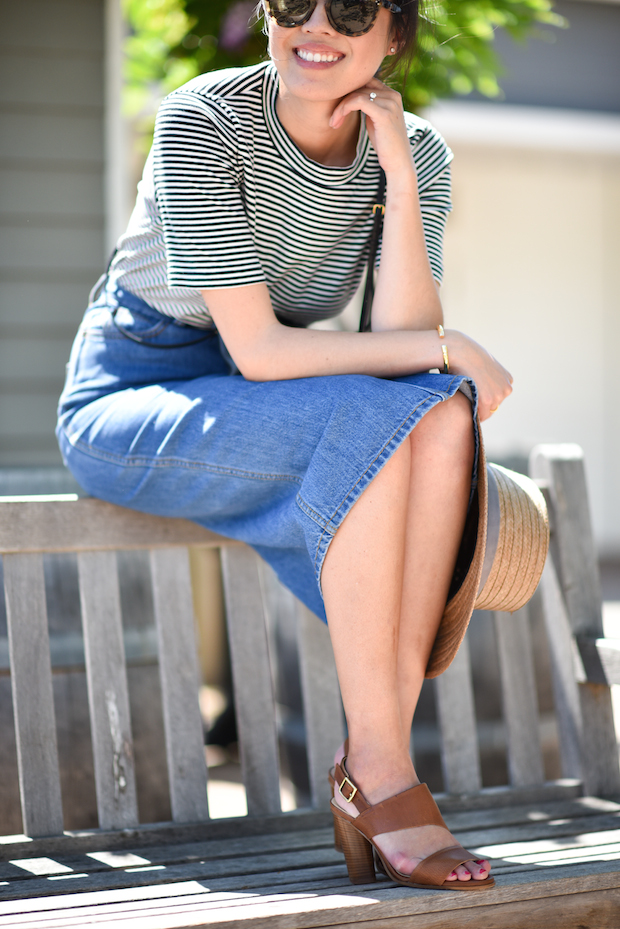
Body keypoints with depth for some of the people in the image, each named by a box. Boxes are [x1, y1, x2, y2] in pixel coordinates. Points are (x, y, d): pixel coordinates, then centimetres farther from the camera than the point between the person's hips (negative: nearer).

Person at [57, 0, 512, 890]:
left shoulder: (415, 154, -4)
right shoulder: (202, 121, -19)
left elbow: (404, 342, -16)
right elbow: (257, 349, -24)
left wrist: (398, 173, -22)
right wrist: (450, 348, -22)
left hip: (263, 412, 5)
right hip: (128, 402, -5)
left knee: (442, 417, -26)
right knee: (373, 427, -30)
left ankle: (376, 759, -26)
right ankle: (380, 773, -24)